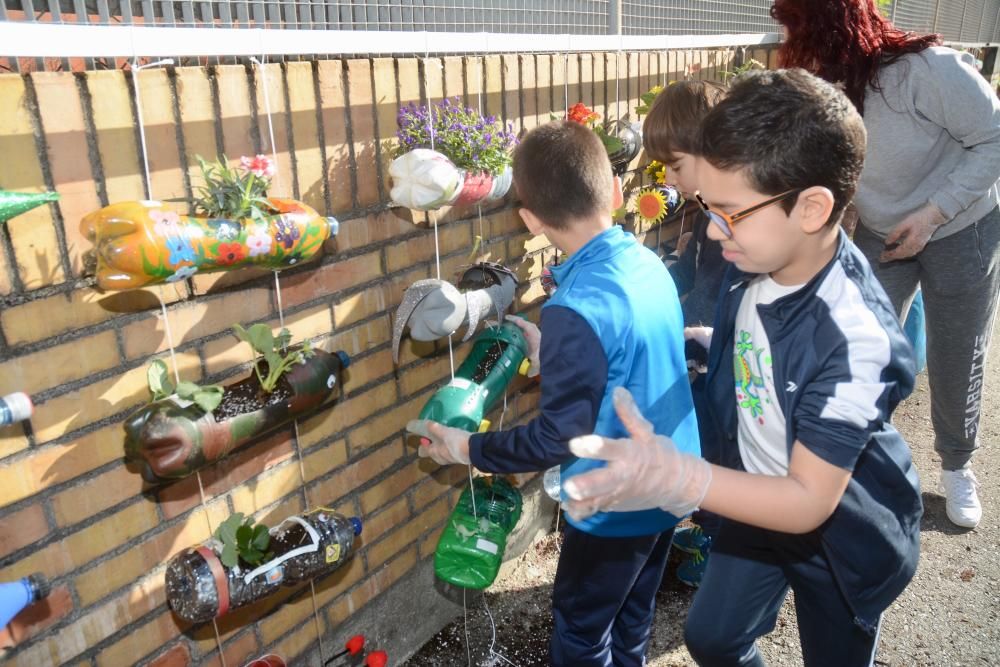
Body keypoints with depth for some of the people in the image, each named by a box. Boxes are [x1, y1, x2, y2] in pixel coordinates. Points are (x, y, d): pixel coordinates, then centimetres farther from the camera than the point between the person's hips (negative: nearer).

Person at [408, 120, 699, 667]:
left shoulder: (577, 309, -30)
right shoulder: (649, 263, -5)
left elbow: (562, 436, -26)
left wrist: (469, 449, -14)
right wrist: (552, 353, 15)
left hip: (617, 504, -7)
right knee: (630, 621, 28)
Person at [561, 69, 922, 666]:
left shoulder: (856, 335, -37)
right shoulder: (754, 261, -18)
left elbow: (809, 501, -33)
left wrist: (676, 478, -46)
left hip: (845, 534, -5)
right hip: (762, 498, 5)